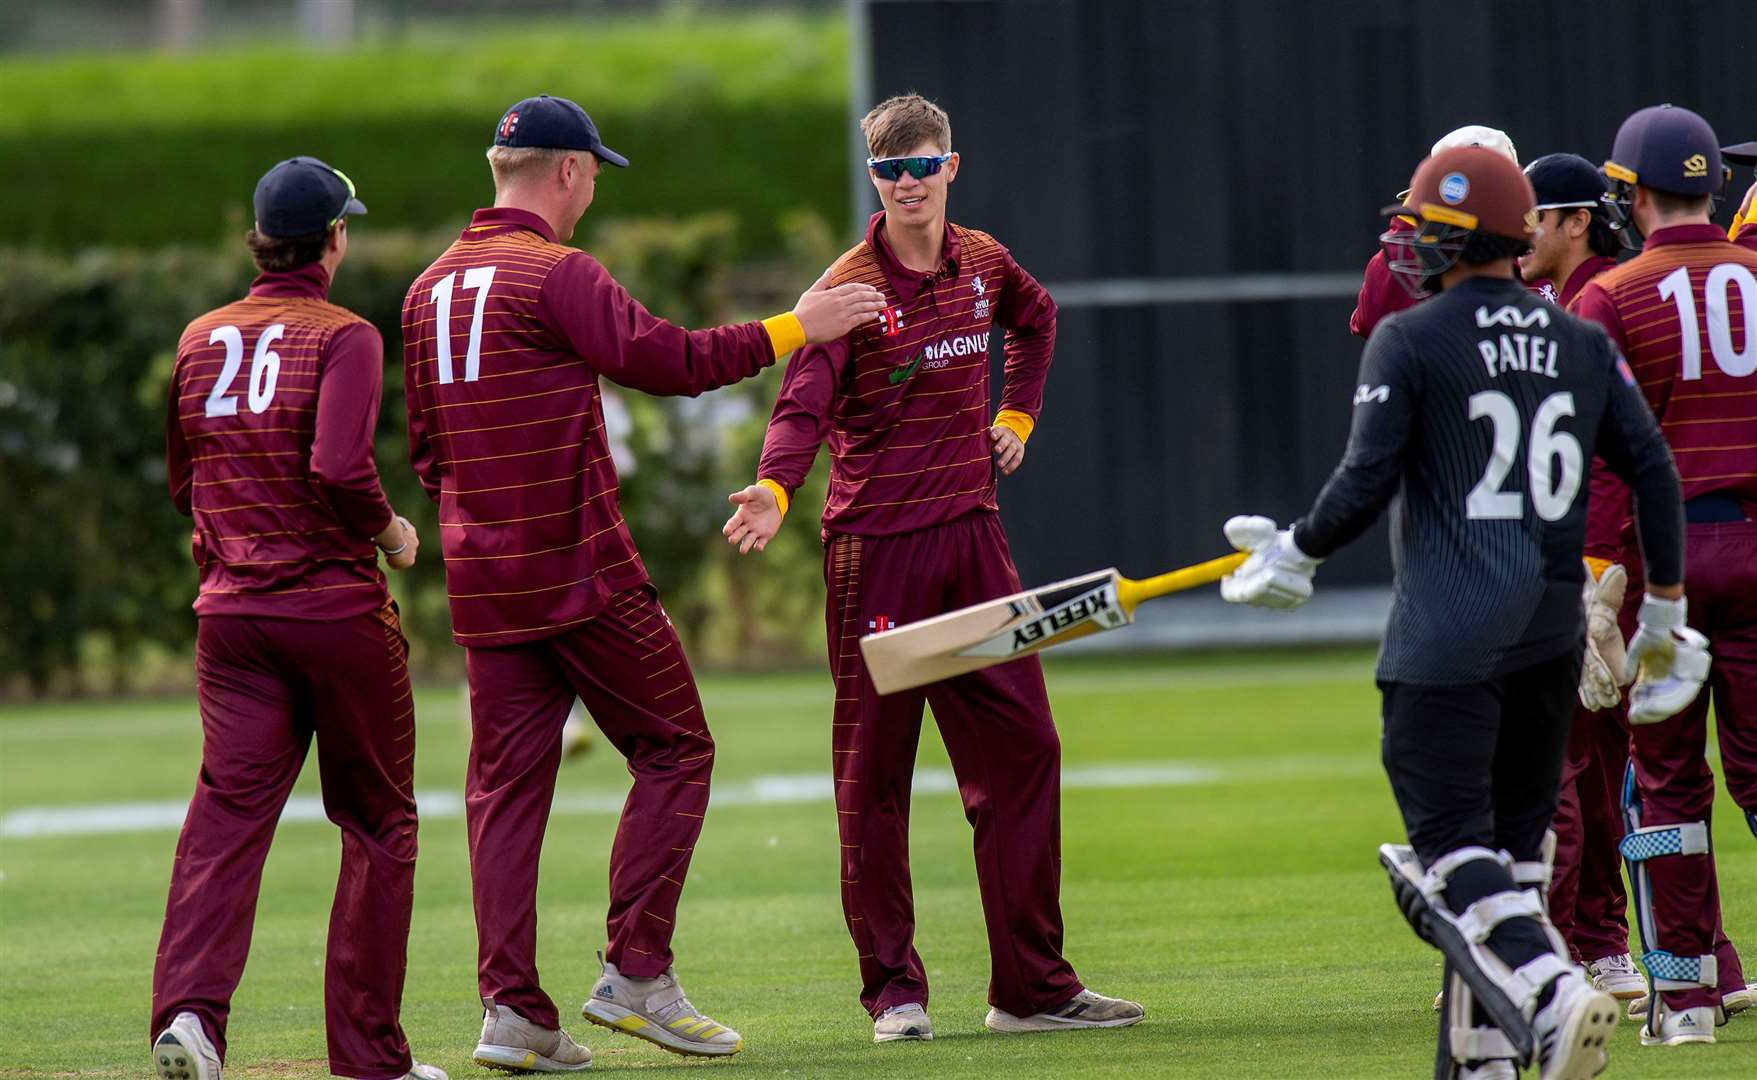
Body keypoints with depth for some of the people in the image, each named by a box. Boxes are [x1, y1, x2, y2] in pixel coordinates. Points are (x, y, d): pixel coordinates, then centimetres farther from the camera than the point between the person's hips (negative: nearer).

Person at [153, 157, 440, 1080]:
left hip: (232, 610, 4)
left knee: (228, 809, -4)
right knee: (377, 820, 9)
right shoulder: (343, 337, -9)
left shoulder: (201, 340, 9)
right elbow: (340, 466, -23)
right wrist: (390, 530, -6)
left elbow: (183, 483, 17)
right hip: (337, 606, -4)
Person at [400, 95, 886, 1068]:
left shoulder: (430, 291, 13)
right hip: (582, 569, -7)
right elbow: (667, 360, -16)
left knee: (506, 784, 6)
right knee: (673, 749, 4)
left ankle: (511, 1010, -1)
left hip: (481, 584, 7)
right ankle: (636, 972, -4)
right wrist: (794, 329, -8)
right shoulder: (555, 274, -11)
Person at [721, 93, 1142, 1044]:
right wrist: (773, 488, -40)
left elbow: (1035, 317, 31)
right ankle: (893, 990, 6)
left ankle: (1032, 985, 9)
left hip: (971, 531, 5)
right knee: (874, 770, -1)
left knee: (1020, 750, 4)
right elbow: (805, 403, -23)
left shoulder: (982, 263, 7)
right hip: (874, 546, -5)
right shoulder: (852, 287, -11)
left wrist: (1018, 414, 20)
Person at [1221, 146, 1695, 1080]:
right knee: (1514, 834, 14)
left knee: (1450, 832, -9)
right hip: (1552, 624, 6)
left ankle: (1552, 994, -30)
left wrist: (1295, 554, 6)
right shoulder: (1582, 345, 11)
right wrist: (1664, 610, 17)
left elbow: (1366, 483, -11)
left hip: (1447, 630, -6)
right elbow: (1652, 469, 10)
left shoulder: (1410, 342, -5)